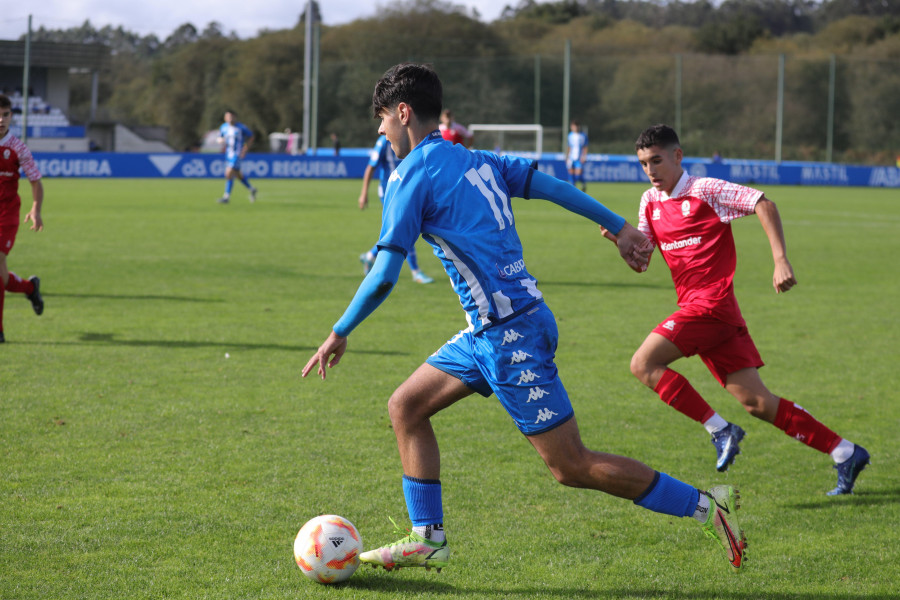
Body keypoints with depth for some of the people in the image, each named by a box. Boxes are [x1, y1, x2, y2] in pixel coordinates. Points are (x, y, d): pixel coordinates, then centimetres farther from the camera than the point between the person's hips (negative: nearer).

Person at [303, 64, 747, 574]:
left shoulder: (414, 174, -10)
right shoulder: (477, 161, 14)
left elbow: (384, 275, -14)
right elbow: (551, 185, 13)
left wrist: (340, 334, -4)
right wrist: (620, 228, 17)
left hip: (510, 331, -10)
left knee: (572, 466, -5)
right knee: (407, 406, 13)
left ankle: (708, 506, -1)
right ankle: (428, 540, 14)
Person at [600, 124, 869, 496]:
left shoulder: (705, 190, -5)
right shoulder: (650, 202, 16)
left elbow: (763, 205, -10)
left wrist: (781, 261, -18)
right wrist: (618, 237, -6)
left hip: (711, 303, -7)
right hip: (695, 308, 7)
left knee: (644, 363, -17)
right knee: (756, 402, 2)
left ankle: (719, 430, -12)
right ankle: (845, 454, 7)